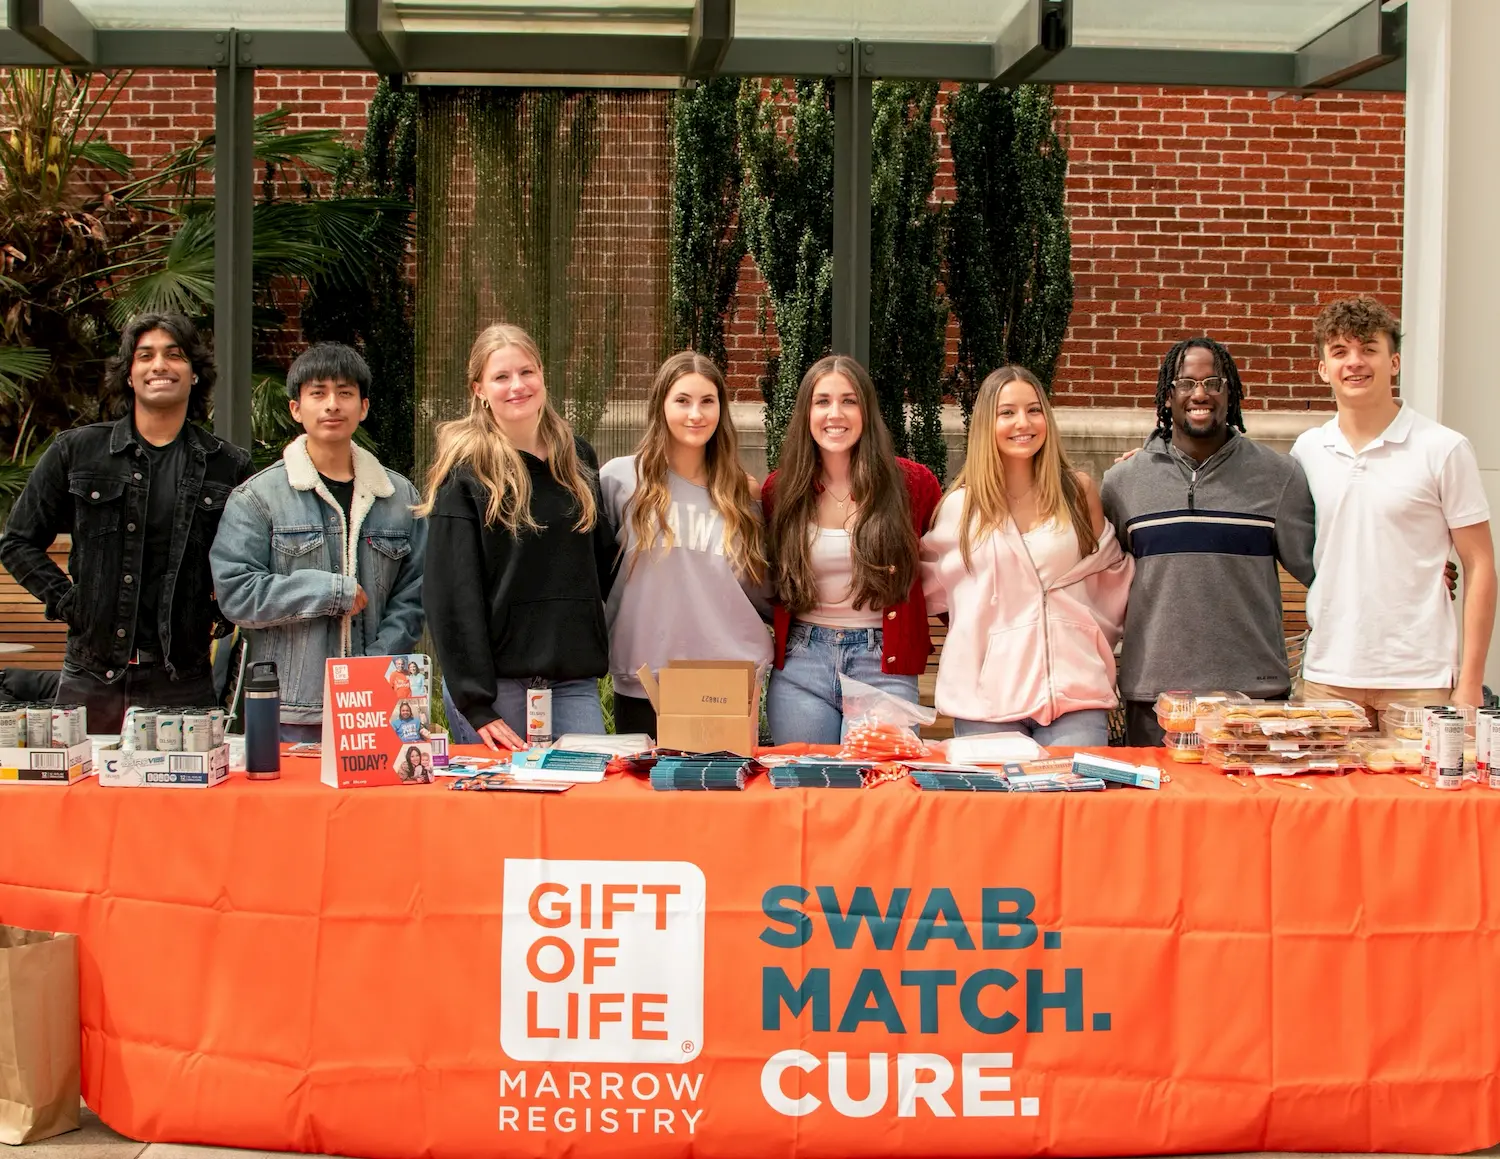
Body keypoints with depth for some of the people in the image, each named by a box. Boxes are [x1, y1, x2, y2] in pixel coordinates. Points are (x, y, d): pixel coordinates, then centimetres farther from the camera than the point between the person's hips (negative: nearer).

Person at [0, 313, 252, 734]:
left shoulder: (229, 467, 6)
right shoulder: (76, 451, 5)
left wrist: (221, 617, 2)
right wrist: (66, 601, 0)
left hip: (181, 683, 0)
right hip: (91, 679, 0)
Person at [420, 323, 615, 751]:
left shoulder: (576, 456, 11)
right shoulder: (466, 469, -5)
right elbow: (451, 595, -10)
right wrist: (475, 704, -15)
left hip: (573, 679, 4)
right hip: (496, 681, -4)